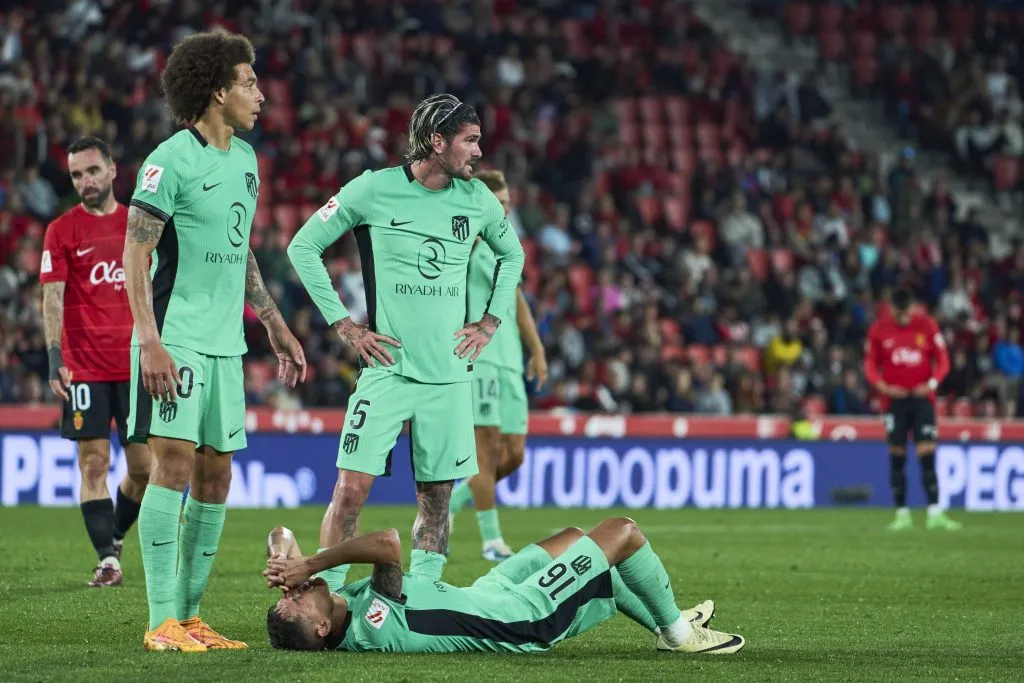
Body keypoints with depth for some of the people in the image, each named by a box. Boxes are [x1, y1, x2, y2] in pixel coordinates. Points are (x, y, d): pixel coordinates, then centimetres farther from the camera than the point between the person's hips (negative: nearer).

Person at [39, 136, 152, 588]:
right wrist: (54, 357, -14)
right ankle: (108, 560, -6)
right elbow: (52, 298, -4)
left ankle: (114, 536, 26)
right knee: (94, 462, -6)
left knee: (144, 466, 3)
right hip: (85, 366, -3)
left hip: (135, 364, 3)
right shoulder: (61, 231, 1)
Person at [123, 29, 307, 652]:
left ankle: (190, 614, 13)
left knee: (216, 476, 7)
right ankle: (163, 622, -10)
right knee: (175, 464, -11)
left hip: (225, 344, 8)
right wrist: (149, 340, -22)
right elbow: (135, 256, -13)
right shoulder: (171, 161, -10)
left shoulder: (245, 158, 14)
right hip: (176, 342, -8)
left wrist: (277, 327, 24)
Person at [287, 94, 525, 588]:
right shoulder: (373, 190, -5)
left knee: (436, 499, 5)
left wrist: (489, 323, 15)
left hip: (449, 375, 4)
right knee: (351, 489, -10)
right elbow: (303, 247, 2)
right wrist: (343, 324, -2)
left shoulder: (477, 199, 6)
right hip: (387, 369, -4)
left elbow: (511, 255, 26)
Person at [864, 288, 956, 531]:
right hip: (894, 399, 1)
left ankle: (935, 513, -11)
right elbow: (870, 365, 5)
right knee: (897, 457, 1)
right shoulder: (879, 329, -1)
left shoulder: (927, 325, -1)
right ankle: (902, 514, 9)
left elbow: (942, 359, 3)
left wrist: (932, 382, -13)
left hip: (922, 397, -1)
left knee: (927, 454, -9)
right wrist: (883, 386, -12)